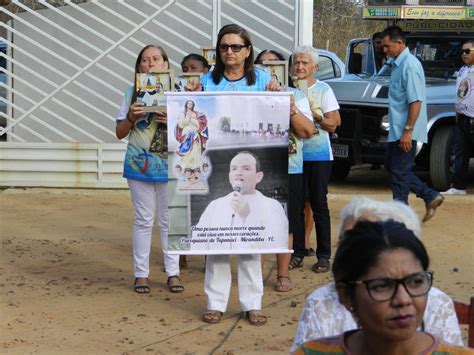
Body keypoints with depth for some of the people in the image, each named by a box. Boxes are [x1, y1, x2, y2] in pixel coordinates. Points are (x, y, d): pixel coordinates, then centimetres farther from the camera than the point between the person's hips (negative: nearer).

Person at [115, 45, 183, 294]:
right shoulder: (132, 94, 5)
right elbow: (120, 133, 8)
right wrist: (131, 117, -12)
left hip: (169, 164, -1)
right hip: (139, 163, 1)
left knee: (169, 219, 5)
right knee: (143, 220, 5)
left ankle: (173, 273, 13)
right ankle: (141, 273, 12)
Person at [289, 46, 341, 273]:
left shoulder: (323, 90, -1)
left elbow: (333, 123, -6)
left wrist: (313, 115, -19)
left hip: (318, 155, -3)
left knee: (319, 205, 0)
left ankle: (323, 256, 6)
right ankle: (297, 254, 14)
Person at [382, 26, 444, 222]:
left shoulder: (409, 66, -19)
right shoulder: (398, 64, 11)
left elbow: (415, 101, -23)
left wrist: (408, 131, -24)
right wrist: (402, 131, 19)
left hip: (405, 132, -10)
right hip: (396, 130, 10)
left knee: (400, 172, -2)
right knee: (391, 165, 16)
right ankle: (430, 197, 19)